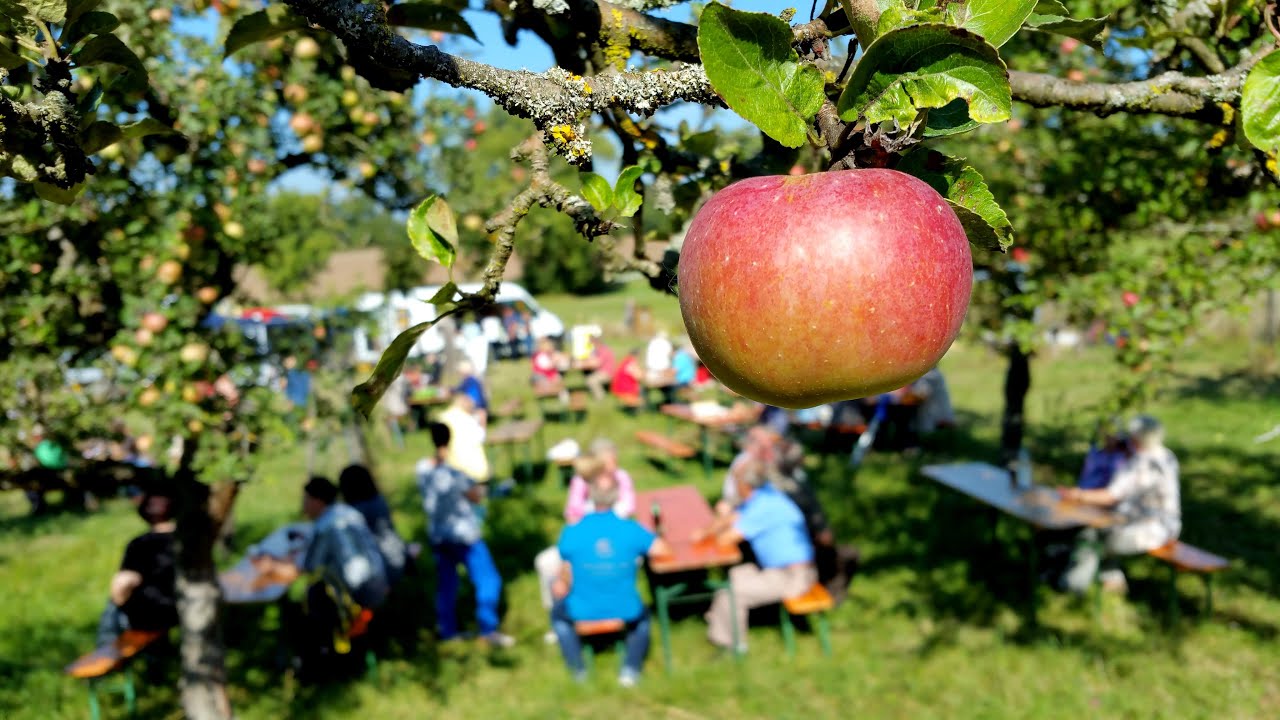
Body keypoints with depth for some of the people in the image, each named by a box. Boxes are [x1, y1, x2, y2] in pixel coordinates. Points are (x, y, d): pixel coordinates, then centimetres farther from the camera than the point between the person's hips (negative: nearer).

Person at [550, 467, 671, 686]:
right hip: (625, 612, 0)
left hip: (583, 612, 0)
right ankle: (631, 667, 15)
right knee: (642, 615, 35)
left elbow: (566, 572, 1)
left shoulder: (571, 533, -14)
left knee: (558, 612, 33)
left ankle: (578, 669, 28)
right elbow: (664, 550, -2)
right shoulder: (631, 529, -14)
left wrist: (561, 584, 23)